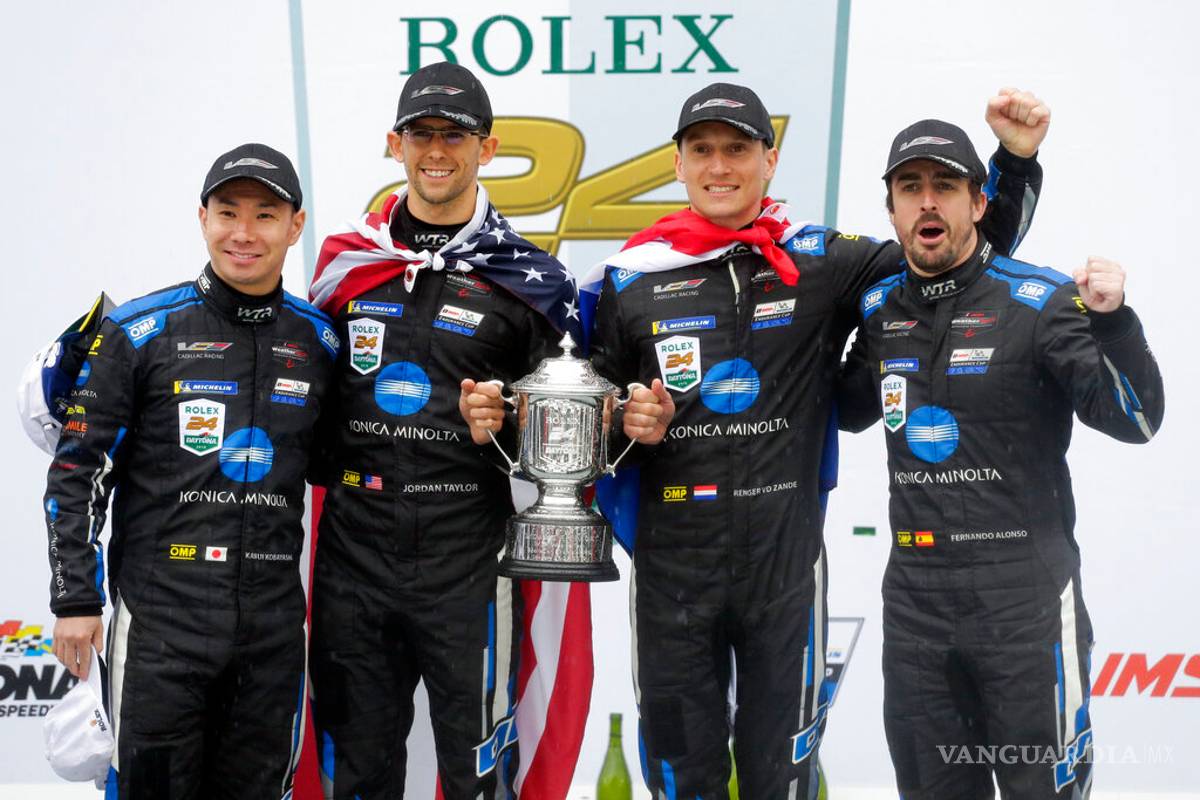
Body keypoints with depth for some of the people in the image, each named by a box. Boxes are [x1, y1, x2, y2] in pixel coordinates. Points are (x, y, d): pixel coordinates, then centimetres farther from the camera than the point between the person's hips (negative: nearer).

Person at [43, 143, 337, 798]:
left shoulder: (318, 341, 6)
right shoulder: (139, 332, -5)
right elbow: (76, 473, -2)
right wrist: (75, 600, -6)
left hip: (274, 621, 4)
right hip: (160, 617, -3)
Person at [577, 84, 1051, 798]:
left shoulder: (821, 263, 0)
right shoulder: (630, 279, 2)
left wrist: (1016, 160, -8)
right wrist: (625, 424, -9)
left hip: (787, 561, 0)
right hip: (670, 570, 1)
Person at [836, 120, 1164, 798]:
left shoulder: (1041, 301, -9)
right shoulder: (879, 308, 7)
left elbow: (1136, 421, -15)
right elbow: (851, 411, 24)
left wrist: (1111, 319, -31)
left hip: (1024, 592, -5)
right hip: (914, 594, 5)